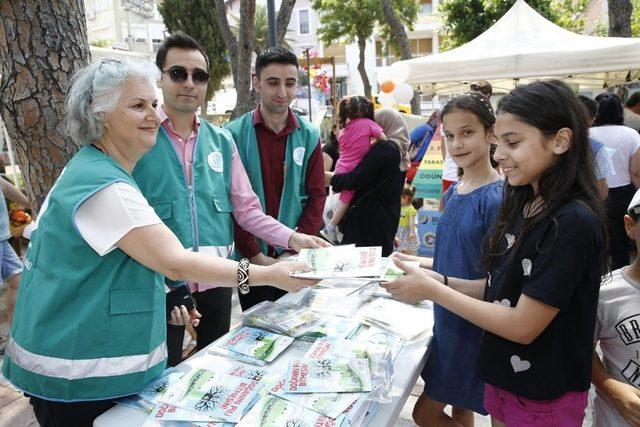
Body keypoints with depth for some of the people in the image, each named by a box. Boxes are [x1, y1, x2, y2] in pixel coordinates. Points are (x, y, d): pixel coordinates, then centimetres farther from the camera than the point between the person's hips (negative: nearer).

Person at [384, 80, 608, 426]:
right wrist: (440, 281, -8)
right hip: (503, 374, 7)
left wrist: (432, 291, -21)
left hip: (544, 397, -7)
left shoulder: (574, 223, -24)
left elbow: (523, 326, -24)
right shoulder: (522, 206, 0)